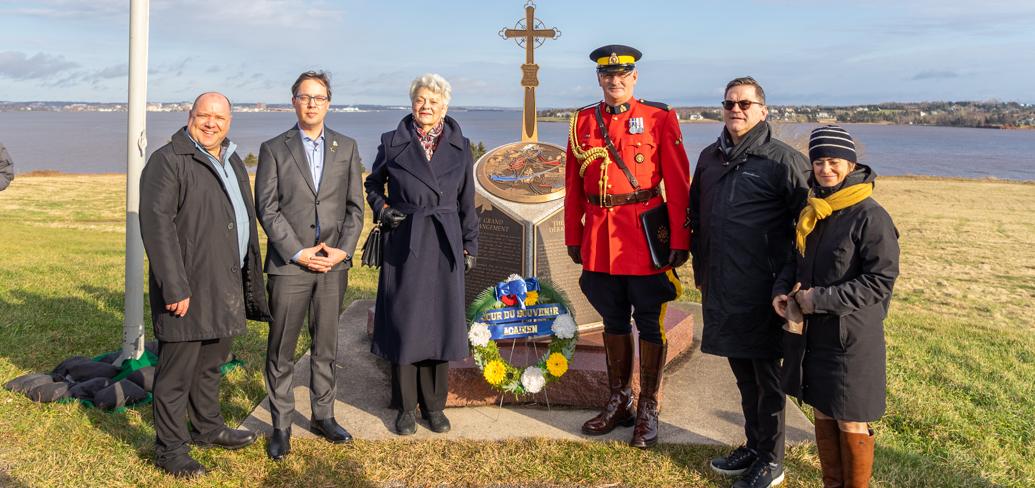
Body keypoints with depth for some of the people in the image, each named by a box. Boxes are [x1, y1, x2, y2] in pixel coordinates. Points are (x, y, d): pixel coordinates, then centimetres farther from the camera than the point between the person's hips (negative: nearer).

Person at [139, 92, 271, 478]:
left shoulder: (233, 162, 15)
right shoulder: (168, 160, -11)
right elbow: (156, 224, -18)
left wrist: (249, 279, 18)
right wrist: (175, 287, -23)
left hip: (225, 286, 8)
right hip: (187, 288, -8)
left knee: (212, 362, 21)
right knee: (177, 370, 1)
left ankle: (207, 427, 37)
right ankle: (170, 448, 14)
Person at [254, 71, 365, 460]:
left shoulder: (347, 147, 9)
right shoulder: (274, 149, 2)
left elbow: (355, 206, 7)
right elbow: (267, 209, -4)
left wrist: (343, 250, -7)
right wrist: (298, 253, -12)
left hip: (334, 264, 2)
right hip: (288, 264, -2)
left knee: (326, 347, 12)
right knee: (281, 351, 4)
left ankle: (323, 416, 25)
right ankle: (281, 426, 16)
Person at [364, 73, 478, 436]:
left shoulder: (460, 147, 6)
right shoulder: (392, 143, 2)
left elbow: (467, 203, 10)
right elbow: (373, 184, 15)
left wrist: (470, 246, 7)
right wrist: (382, 209, -4)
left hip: (445, 245, 1)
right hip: (404, 245, -1)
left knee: (441, 323, 6)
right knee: (403, 323, 2)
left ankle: (434, 405, 20)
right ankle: (406, 406, 16)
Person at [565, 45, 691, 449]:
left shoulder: (659, 119, -2)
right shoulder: (582, 122, 8)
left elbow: (677, 184, -6)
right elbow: (573, 186, 10)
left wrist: (679, 240, -10)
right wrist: (573, 237, 8)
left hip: (646, 237, -3)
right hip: (599, 240, 4)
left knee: (649, 324, 5)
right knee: (614, 322, 15)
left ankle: (647, 411, 18)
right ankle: (619, 402, 29)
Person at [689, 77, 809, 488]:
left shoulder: (784, 160, -8)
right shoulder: (710, 157, 11)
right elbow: (696, 216, 20)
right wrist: (701, 269, 18)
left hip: (762, 291, -6)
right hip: (720, 289, 6)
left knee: (767, 374, 5)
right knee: (743, 372, 18)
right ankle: (753, 445, 33)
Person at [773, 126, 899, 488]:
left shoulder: (871, 216, -15)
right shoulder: (812, 211, 8)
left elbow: (880, 281, -17)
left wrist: (821, 299, -20)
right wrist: (782, 290, -2)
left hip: (852, 337, -7)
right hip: (811, 334, 7)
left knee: (851, 423, 5)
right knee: (822, 413, 17)